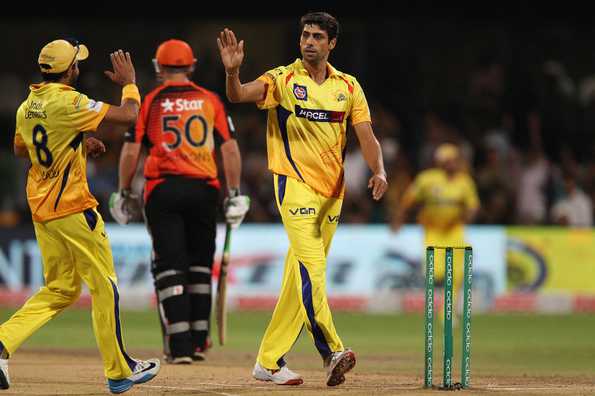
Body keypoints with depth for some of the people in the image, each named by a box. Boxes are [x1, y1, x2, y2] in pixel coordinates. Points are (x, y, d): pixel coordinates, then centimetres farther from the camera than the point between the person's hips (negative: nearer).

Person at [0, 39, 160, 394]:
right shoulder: (68, 103, -17)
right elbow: (128, 115, -18)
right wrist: (129, 82, 1)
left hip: (40, 208, 8)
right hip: (72, 208, -8)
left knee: (61, 288, 15)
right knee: (104, 286, 4)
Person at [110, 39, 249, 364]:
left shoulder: (149, 102, 2)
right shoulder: (211, 101, 7)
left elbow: (131, 151, -2)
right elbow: (230, 149, 2)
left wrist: (123, 194, 7)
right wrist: (234, 195, 5)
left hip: (163, 190, -2)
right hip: (204, 189, 2)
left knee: (169, 267, -2)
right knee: (199, 265, 14)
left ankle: (179, 347, -10)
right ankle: (198, 343, 16)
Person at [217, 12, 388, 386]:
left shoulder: (348, 86, 9)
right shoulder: (283, 79, -2)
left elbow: (367, 135, 3)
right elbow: (238, 95, -17)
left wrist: (379, 170, -16)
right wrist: (233, 71, -38)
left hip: (332, 191, 5)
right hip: (295, 184, -5)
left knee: (301, 276, 7)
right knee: (310, 266, -21)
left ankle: (269, 360, 13)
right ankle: (331, 352, -26)